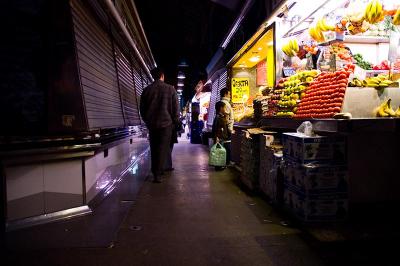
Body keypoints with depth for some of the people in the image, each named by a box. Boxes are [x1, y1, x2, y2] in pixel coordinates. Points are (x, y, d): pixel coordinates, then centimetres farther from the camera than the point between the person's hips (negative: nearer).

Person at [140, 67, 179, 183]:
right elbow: (175, 108, -3)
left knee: (154, 149, 13)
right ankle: (158, 174, -1)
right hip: (166, 123, -3)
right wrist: (174, 122, 8)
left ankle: (155, 172, 20)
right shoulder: (170, 89, -3)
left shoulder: (146, 90, 4)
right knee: (163, 149, 1)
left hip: (151, 124, 3)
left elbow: (142, 109, 9)